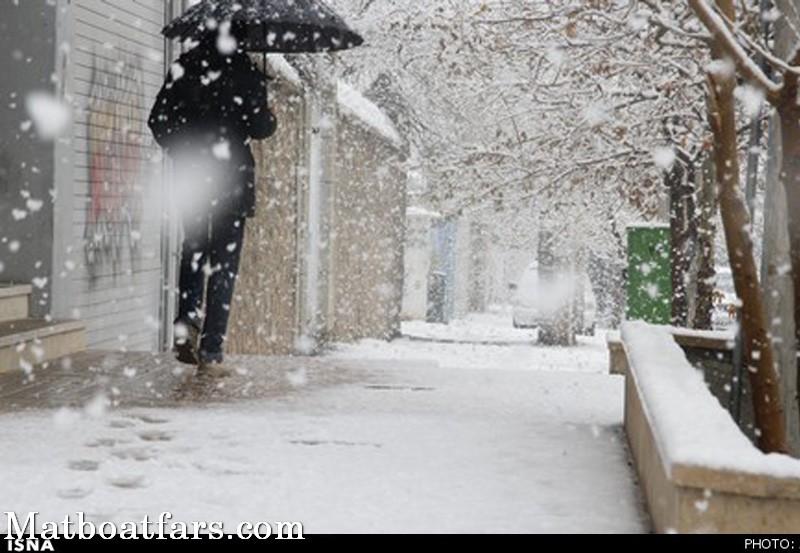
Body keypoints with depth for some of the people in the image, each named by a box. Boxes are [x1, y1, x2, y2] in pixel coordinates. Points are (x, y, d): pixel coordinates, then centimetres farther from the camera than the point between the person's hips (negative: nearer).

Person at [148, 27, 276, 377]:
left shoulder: (184, 67, 4)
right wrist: (270, 119, 14)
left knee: (194, 250, 22)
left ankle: (185, 326, 2)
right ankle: (210, 354, 1)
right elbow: (260, 127, -9)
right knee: (223, 264, 3)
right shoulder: (245, 72, -7)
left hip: (190, 174, 3)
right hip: (231, 175, -3)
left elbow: (158, 120, 4)